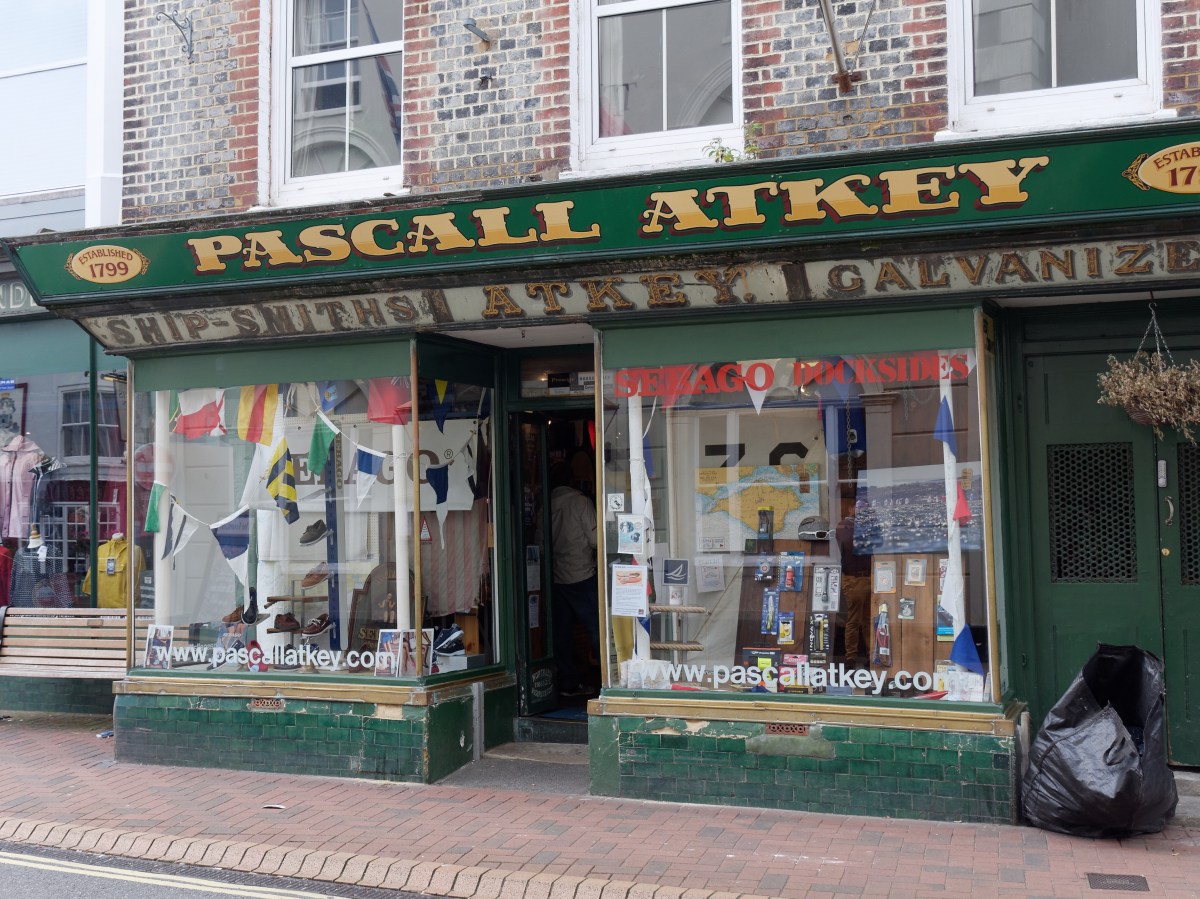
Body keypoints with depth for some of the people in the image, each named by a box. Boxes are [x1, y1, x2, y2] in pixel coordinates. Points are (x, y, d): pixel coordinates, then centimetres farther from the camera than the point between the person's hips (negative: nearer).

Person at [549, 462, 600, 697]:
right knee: (595, 627, 1)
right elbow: (595, 538, -8)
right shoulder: (581, 502, -7)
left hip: (556, 578, 4)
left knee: (562, 631, 7)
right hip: (582, 576, -4)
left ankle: (568, 683, 9)